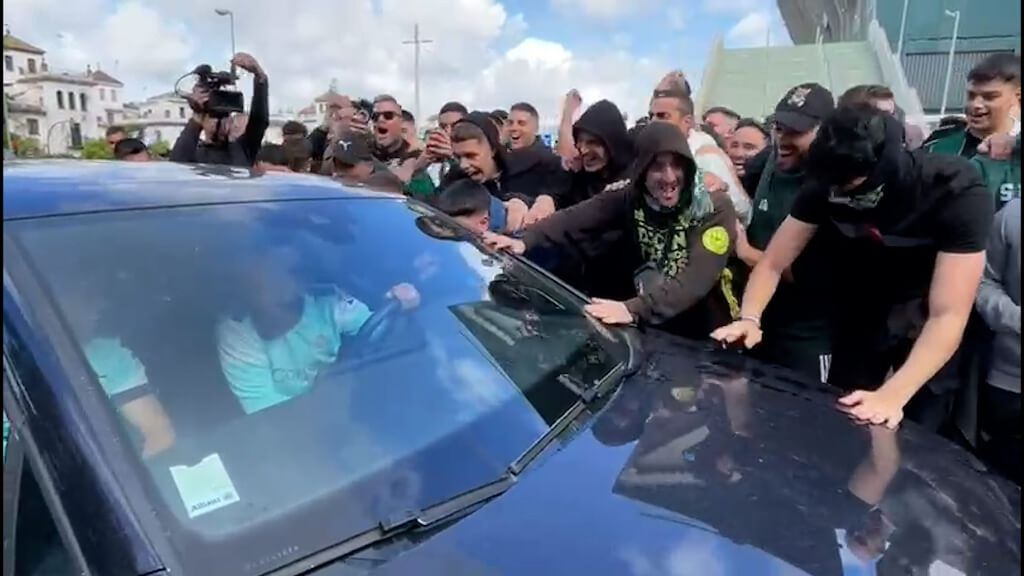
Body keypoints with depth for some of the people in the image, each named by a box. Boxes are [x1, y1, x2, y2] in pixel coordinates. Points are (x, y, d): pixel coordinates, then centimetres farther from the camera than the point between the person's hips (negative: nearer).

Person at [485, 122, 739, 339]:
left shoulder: (716, 211, -17)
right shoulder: (630, 199, -6)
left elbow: (696, 280, -30)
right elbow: (575, 219, -18)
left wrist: (634, 309, -44)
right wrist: (525, 241, -36)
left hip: (702, 336, -3)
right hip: (650, 328, 4)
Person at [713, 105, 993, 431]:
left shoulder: (957, 193, -29)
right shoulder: (826, 186, -20)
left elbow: (949, 315, -35)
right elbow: (772, 263, -15)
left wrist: (892, 395, -47)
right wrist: (749, 318, -34)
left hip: (927, 329, -2)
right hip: (859, 319, 3)